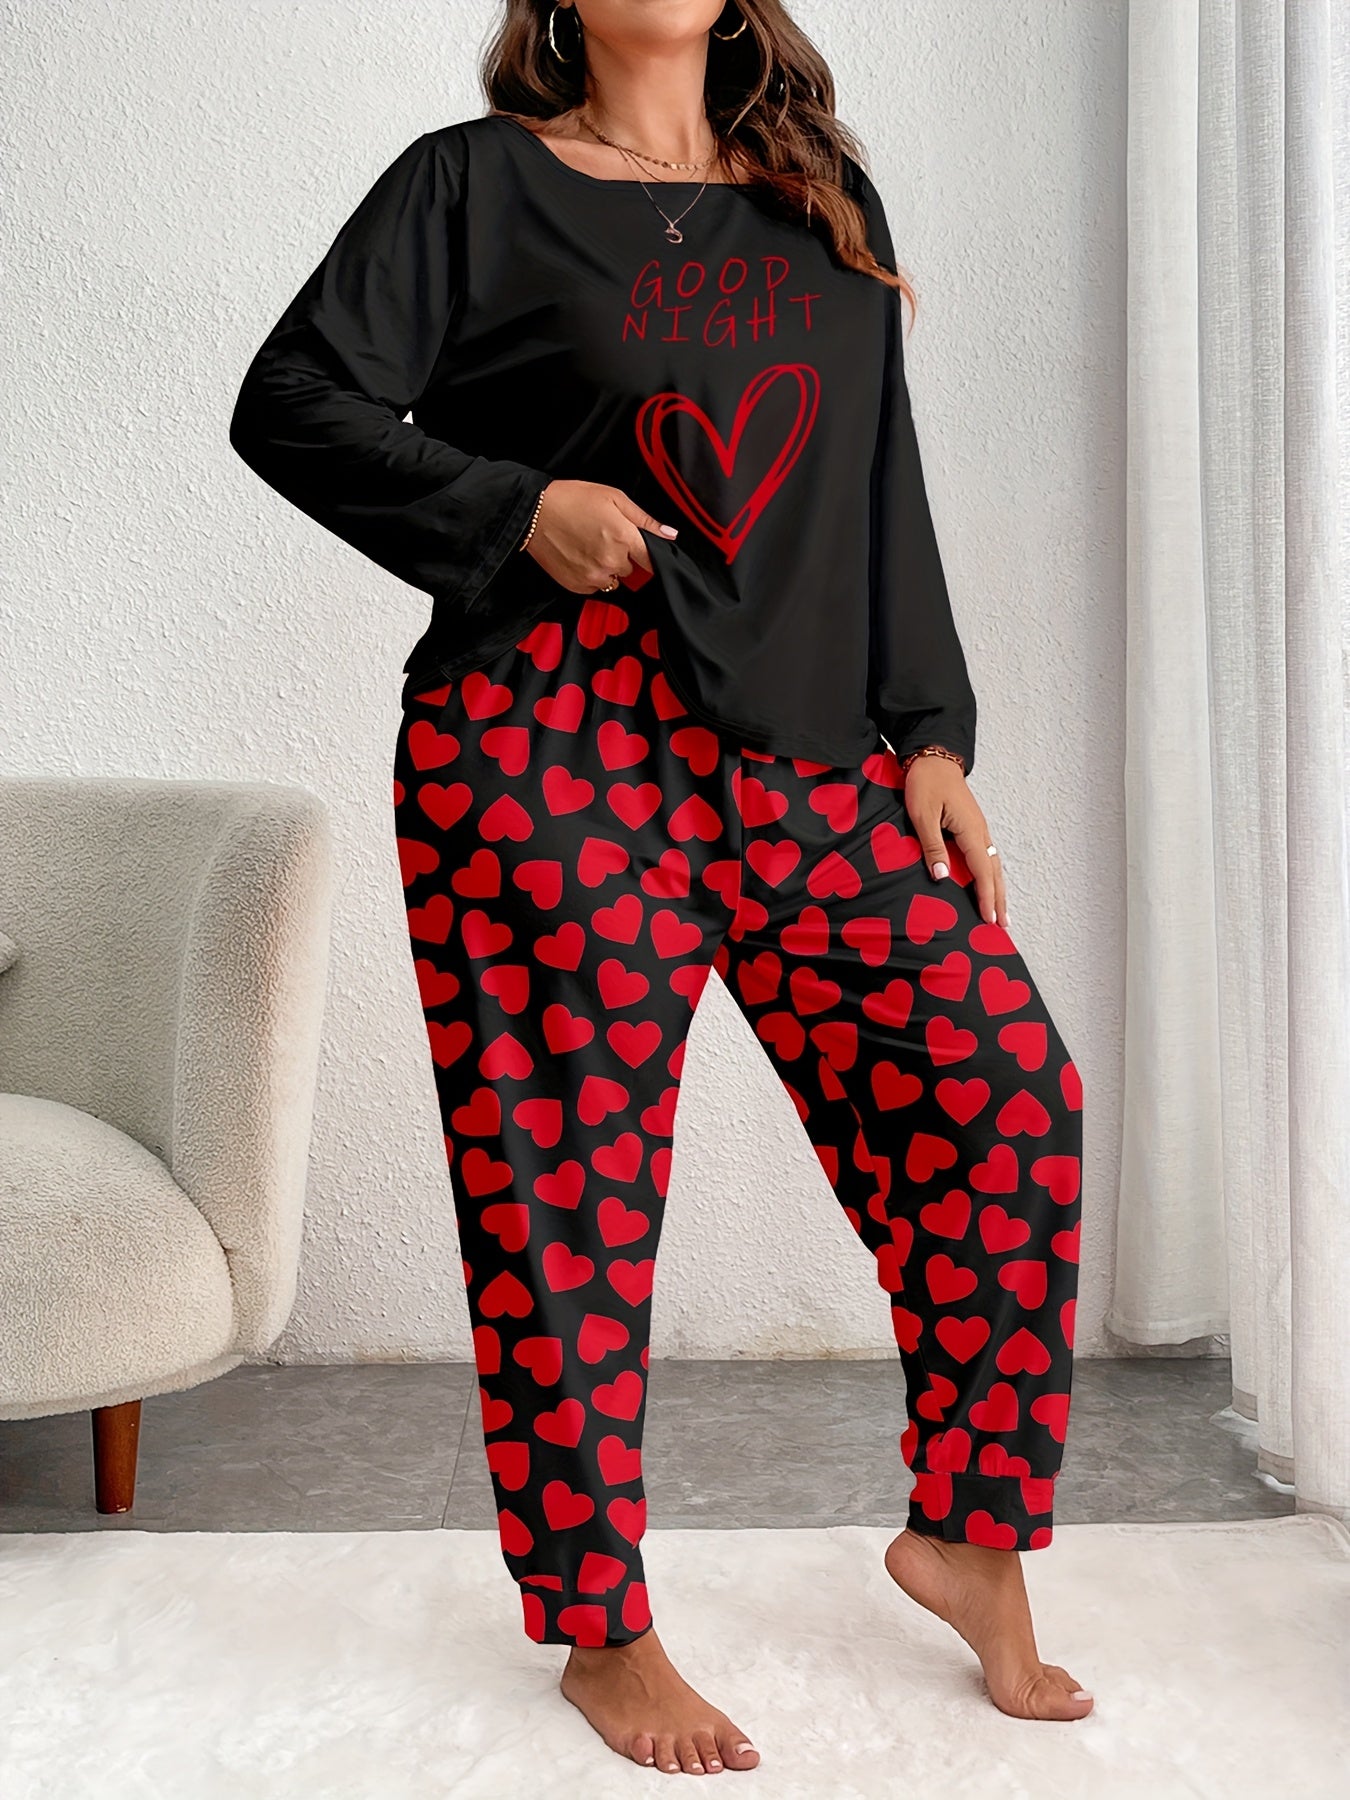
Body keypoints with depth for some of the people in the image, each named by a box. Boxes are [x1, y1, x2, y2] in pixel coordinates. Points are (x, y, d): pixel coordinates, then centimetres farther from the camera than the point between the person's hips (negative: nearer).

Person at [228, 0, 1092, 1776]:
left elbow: (886, 489, 19)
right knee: (569, 1181, -2)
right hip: (551, 752, -4)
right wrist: (517, 507, -11)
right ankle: (603, 1632, 15)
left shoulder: (830, 204, 21)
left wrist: (928, 738, 11)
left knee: (1004, 1095, -4)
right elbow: (294, 399, 2)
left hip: (805, 756, 5)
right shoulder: (474, 182, 7)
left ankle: (966, 1532, 15)